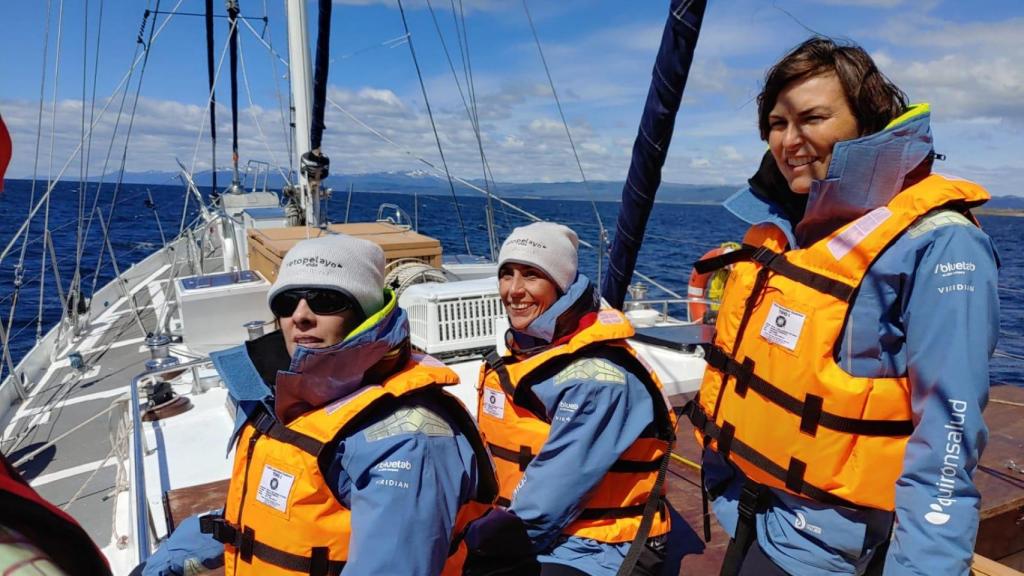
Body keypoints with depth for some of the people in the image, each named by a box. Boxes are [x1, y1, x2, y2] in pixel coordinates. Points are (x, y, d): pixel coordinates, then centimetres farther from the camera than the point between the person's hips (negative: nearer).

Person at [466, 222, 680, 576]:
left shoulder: (595, 378, -23)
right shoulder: (514, 358, 3)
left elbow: (544, 508, -21)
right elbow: (491, 455, 9)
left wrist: (472, 539, -12)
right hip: (519, 533, 7)